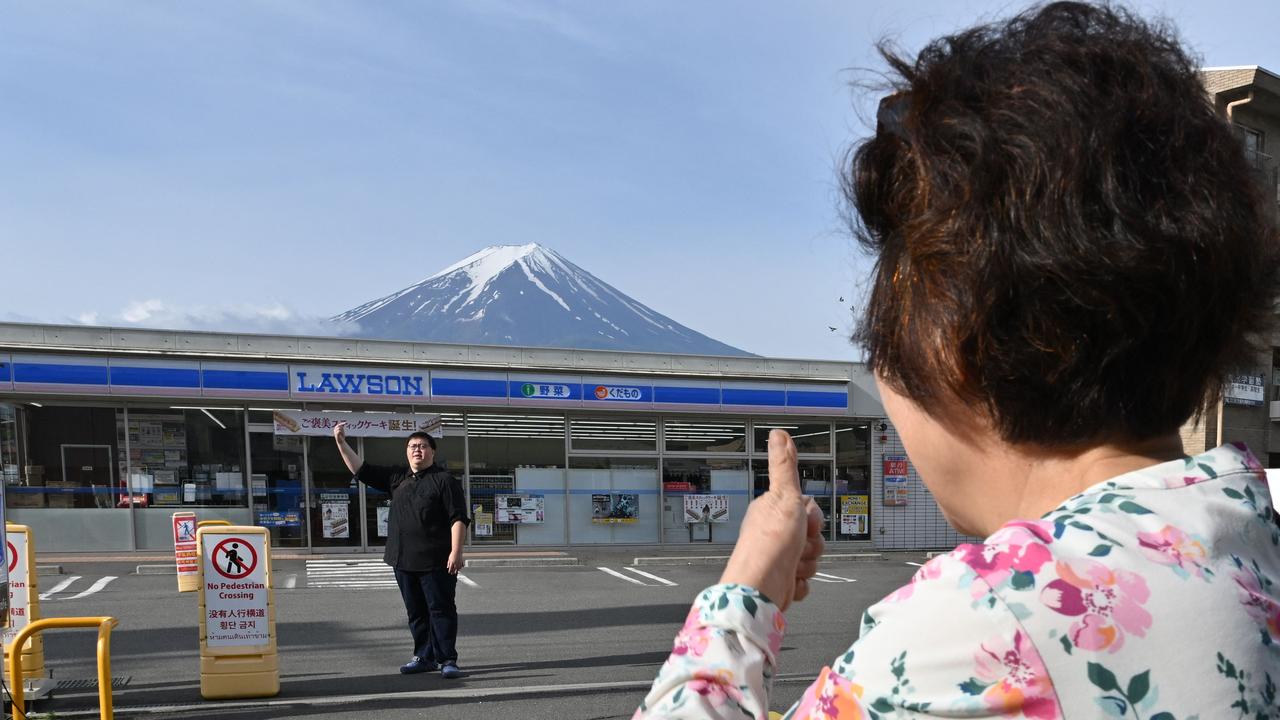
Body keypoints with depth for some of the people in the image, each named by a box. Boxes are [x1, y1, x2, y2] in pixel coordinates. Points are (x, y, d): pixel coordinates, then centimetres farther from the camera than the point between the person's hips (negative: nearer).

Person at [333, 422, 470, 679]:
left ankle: (448, 660, 1)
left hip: (436, 561, -7)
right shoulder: (398, 478, 15)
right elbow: (362, 470, 16)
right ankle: (425, 657, 22)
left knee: (441, 609, -3)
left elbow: (458, 518, -10)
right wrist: (341, 443, 9)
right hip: (404, 560, 7)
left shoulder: (444, 480, -4)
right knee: (416, 612, 13)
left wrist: (456, 551, -19)